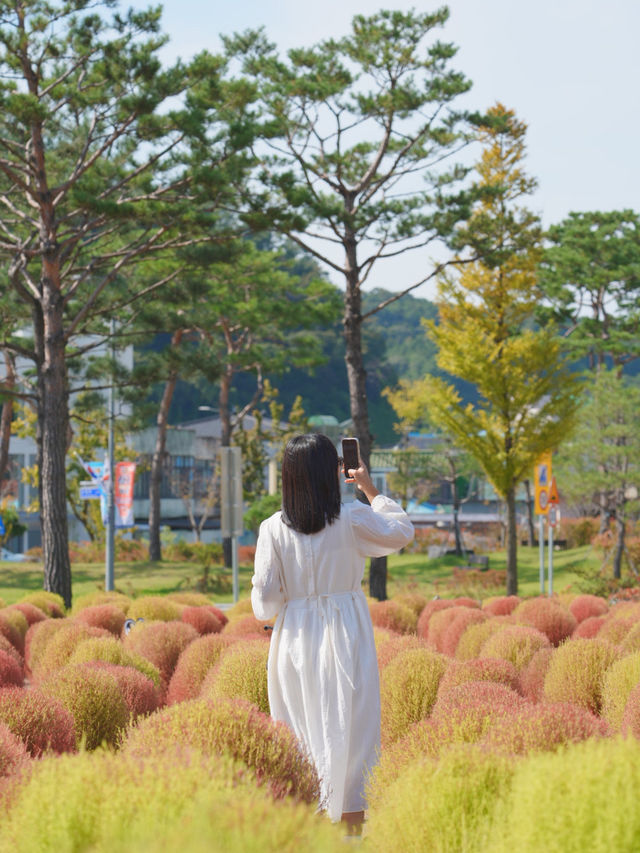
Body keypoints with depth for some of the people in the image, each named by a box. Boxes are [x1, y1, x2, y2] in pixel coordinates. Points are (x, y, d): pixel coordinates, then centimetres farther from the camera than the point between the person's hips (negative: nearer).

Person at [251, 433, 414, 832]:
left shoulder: (273, 529, -5)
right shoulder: (352, 519, -8)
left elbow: (265, 603, -4)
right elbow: (402, 532, 11)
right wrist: (372, 491, 20)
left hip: (296, 642, 2)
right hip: (346, 637, -2)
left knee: (301, 732, 8)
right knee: (349, 731, 4)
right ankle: (351, 819, 5)